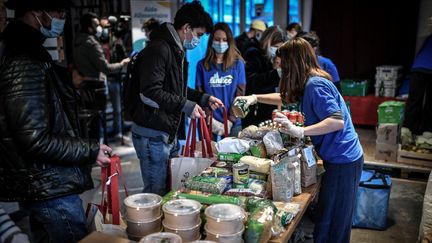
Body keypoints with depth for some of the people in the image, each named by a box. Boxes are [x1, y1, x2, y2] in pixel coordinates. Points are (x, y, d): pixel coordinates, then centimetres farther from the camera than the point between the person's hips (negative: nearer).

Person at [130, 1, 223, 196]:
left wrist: (204, 99, 14)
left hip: (169, 133, 10)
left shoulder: (177, 51, 16)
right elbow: (150, 92, -27)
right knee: (157, 193, 0)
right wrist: (186, 106, -25)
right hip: (152, 134, -10)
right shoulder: (159, 49, -17)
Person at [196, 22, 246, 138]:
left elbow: (240, 94, 0)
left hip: (232, 124, 0)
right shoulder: (202, 65, 4)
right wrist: (211, 120, -11)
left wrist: (230, 121, -10)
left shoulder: (238, 63, 4)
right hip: (208, 123, 0)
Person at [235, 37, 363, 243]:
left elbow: (337, 121, -27)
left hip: (343, 162, -10)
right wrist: (255, 98, 22)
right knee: (335, 221, 21)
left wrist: (300, 131, -33)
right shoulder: (310, 83, 11)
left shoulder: (315, 85, -19)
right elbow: (286, 98, 27)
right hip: (342, 158, 10)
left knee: (331, 226, 0)